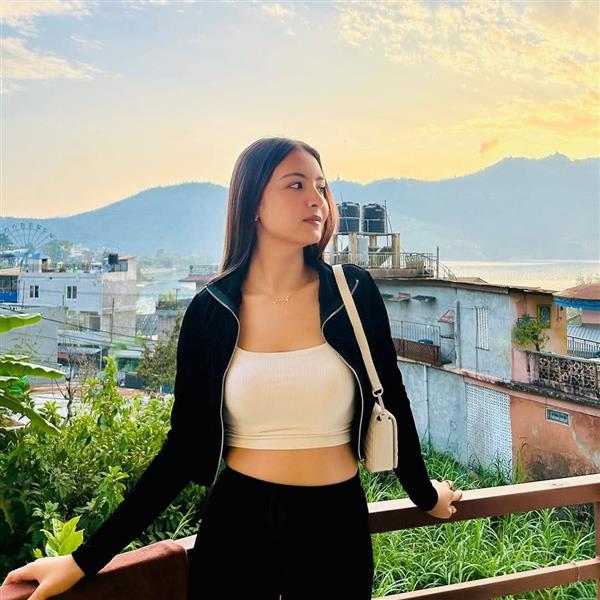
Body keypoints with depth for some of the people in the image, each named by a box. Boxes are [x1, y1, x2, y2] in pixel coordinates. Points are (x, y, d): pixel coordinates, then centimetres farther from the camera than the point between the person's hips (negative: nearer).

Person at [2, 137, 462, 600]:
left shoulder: (354, 292, -6)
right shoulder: (210, 311, -6)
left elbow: (391, 401, 5)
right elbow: (186, 444, -3)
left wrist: (425, 496, 17)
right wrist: (87, 559, -4)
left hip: (336, 527, 0)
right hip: (238, 526, 0)